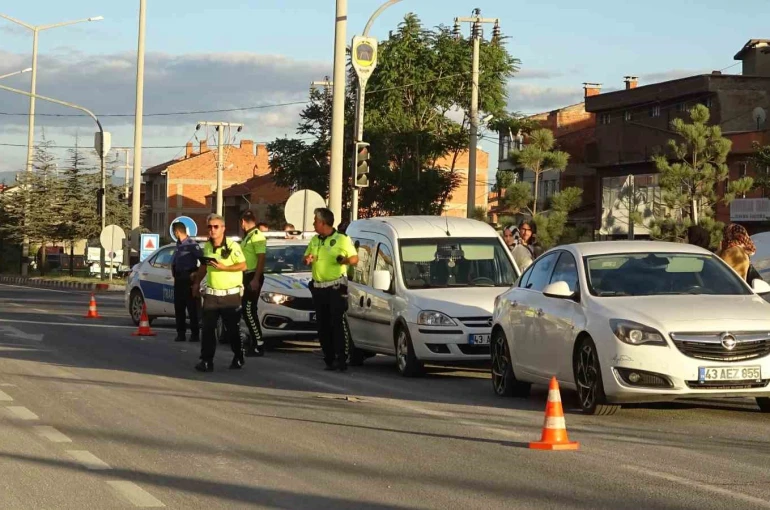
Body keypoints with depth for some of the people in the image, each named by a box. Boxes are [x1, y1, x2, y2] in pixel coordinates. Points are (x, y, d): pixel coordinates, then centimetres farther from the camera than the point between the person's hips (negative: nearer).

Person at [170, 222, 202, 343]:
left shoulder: (191, 244, -11)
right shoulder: (178, 244, 15)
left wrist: (196, 274, -16)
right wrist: (174, 274, 10)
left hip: (188, 278, -9)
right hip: (178, 278, 9)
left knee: (191, 307, -6)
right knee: (178, 307, 9)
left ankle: (194, 334, -5)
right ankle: (180, 333, 13)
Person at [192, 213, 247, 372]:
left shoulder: (232, 246, -11)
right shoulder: (207, 246, 8)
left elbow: (243, 265, -13)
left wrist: (223, 267, -21)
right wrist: (197, 282, 20)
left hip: (230, 294, -4)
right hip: (211, 293, 4)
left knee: (232, 329, 6)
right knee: (208, 329, -4)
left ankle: (238, 358, 23)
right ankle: (206, 361, -5)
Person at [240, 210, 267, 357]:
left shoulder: (257, 237, -15)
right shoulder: (248, 237, 15)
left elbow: (261, 259, -21)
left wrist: (255, 279, -26)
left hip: (253, 277, -10)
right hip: (247, 276, 10)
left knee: (249, 310, -11)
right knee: (246, 310, 11)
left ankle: (259, 345, -10)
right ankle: (254, 341, 17)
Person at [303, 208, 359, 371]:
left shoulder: (342, 239, -3)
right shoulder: (314, 241, 16)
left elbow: (355, 258, -1)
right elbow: (306, 257, 24)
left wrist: (345, 260, -22)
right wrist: (307, 260, 0)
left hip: (336, 288, -6)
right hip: (318, 288, 6)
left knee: (337, 324, -11)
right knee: (323, 327, 6)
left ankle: (341, 360, -12)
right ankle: (329, 360, 11)